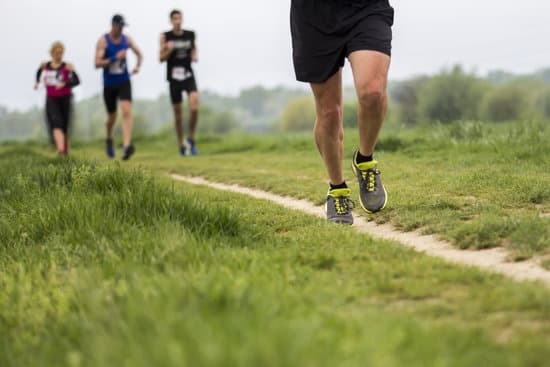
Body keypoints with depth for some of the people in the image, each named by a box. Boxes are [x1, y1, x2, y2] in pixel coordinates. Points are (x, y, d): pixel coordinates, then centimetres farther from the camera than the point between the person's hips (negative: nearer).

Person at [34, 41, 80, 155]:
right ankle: (60, 148, -31)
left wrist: (65, 84, -32)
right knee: (56, 123, -19)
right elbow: (39, 72, 29)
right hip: (51, 100, 1)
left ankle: (66, 150, 29)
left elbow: (76, 81, -17)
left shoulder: (67, 67, -5)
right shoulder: (45, 66, 5)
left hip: (65, 99, -1)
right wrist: (37, 82, 12)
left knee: (64, 126, 8)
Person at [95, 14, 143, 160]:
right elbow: (97, 63, -16)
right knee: (112, 116, 11)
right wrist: (115, 58, -25)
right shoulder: (103, 41, -9)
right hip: (109, 84, -1)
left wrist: (138, 66, -4)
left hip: (124, 82, 1)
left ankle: (127, 145, -29)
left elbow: (139, 54, 16)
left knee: (127, 110, -19)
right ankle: (109, 140, 41)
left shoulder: (127, 39, 3)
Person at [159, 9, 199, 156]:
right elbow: (161, 58, -1)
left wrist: (194, 56, -1)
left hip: (189, 76, 1)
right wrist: (169, 50, -21)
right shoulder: (165, 36, -3)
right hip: (174, 77, -1)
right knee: (178, 113, 6)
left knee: (194, 107, -18)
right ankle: (181, 145, 22)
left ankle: (191, 139, 1)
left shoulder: (190, 34, 4)